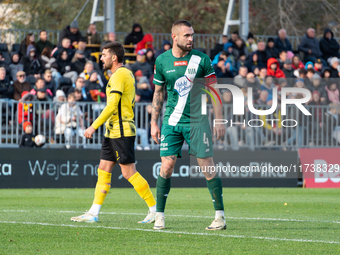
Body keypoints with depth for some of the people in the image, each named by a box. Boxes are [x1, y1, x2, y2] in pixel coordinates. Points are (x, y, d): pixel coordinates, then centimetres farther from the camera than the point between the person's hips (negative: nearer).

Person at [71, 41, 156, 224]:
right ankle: (93, 213, 8)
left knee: (129, 172, -8)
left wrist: (94, 126, -19)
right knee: (103, 170, 7)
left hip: (121, 131, -10)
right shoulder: (126, 73, 17)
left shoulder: (119, 75, -14)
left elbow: (112, 105, -21)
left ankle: (155, 210, -2)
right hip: (113, 131, 10)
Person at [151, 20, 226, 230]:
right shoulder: (162, 61, 3)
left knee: (207, 166, -5)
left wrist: (219, 120, -3)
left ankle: (220, 216, 1)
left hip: (197, 121, -2)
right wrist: (154, 123, 9)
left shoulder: (201, 59, -4)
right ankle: (159, 216, 6)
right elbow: (158, 93, 12)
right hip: (172, 122, 2)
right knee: (166, 166, -3)